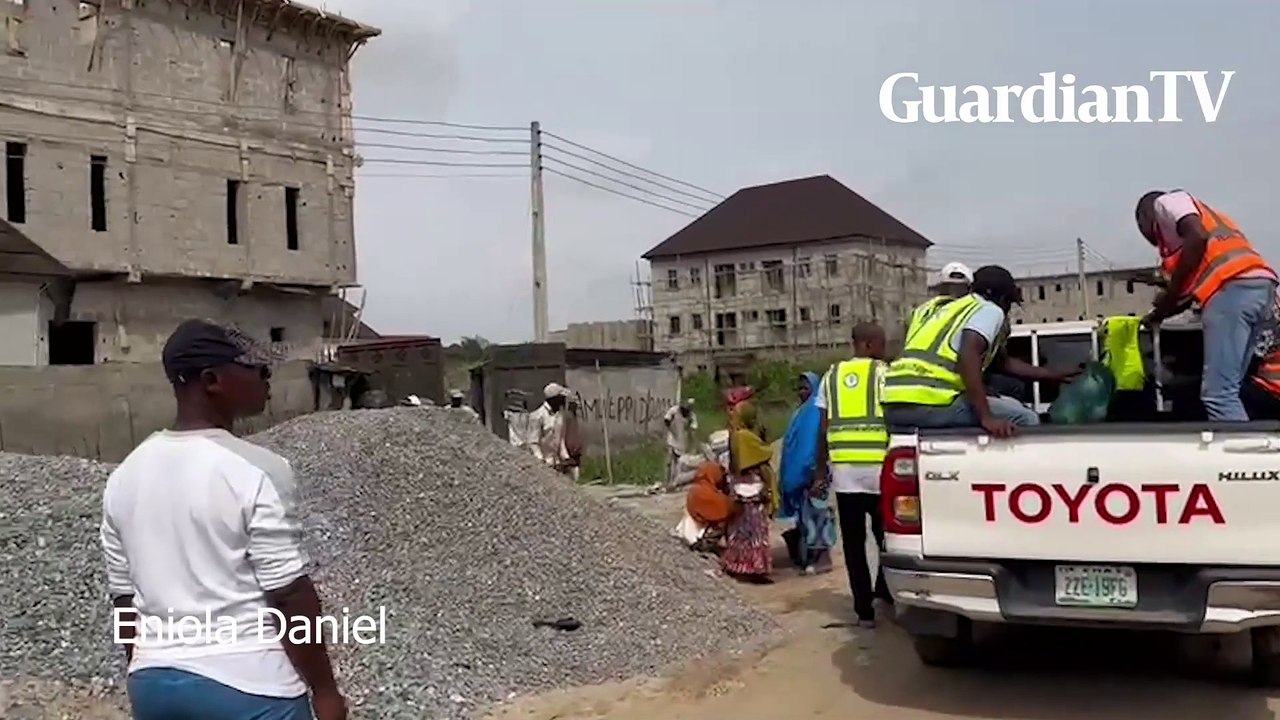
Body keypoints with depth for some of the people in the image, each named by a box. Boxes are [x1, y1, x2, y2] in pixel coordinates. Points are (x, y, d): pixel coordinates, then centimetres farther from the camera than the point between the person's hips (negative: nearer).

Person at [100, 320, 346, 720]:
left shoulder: (125, 476, 5)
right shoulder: (257, 471, -15)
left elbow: (123, 597, 11)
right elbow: (291, 594, -15)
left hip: (156, 682, 7)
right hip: (248, 686, -6)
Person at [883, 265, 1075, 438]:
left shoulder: (955, 308, 32)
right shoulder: (989, 310, 5)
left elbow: (1004, 363, 41)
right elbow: (968, 356, -17)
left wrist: (1056, 376, 44)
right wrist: (986, 417, -21)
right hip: (928, 401, -9)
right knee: (1025, 419, -2)